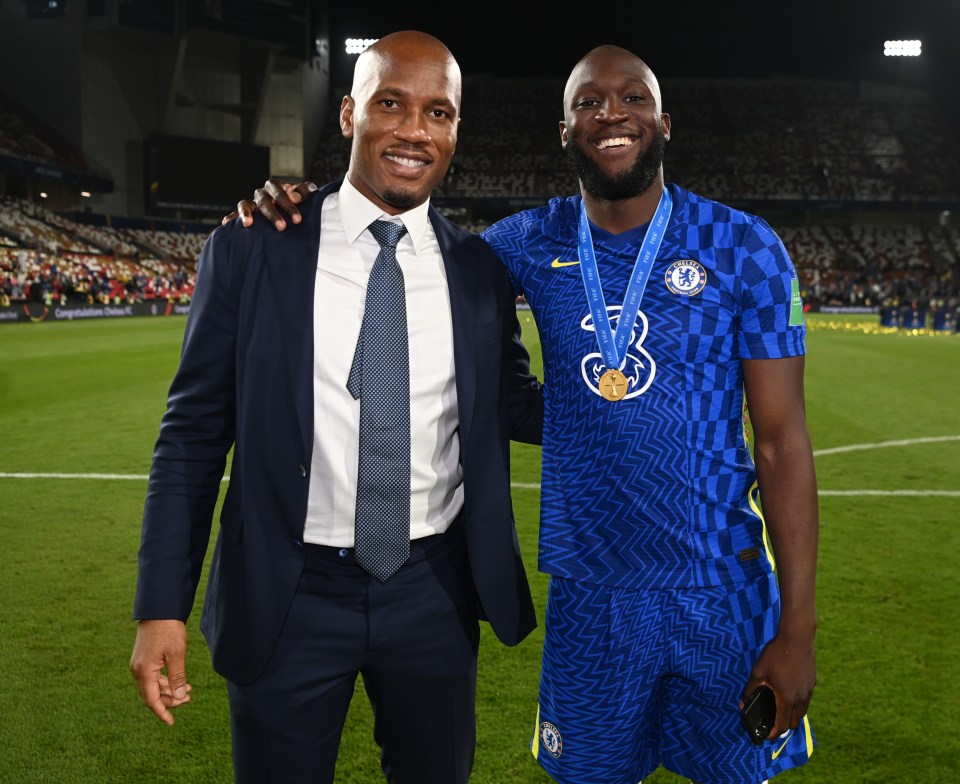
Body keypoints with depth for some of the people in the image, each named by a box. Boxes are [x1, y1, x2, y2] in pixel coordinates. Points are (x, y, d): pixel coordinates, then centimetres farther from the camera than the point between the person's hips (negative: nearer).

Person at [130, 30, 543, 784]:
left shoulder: (480, 267, 0)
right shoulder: (251, 248, -7)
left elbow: (514, 405, 9)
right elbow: (195, 430, -4)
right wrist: (162, 606, -7)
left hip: (435, 592, 2)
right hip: (287, 595, -2)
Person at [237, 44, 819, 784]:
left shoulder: (744, 248, -6)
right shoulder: (535, 242, 0)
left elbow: (781, 438, -7)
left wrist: (798, 625, -9)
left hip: (720, 589, -1)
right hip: (588, 590, 2)